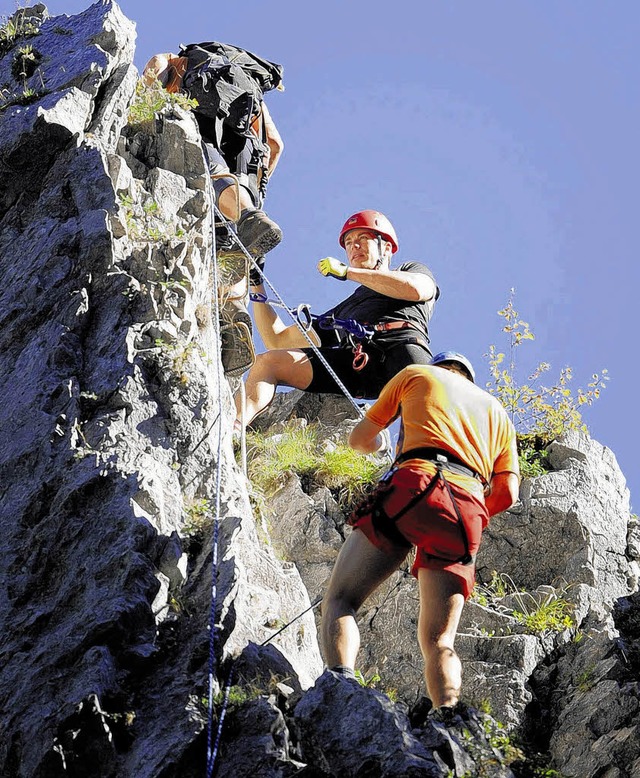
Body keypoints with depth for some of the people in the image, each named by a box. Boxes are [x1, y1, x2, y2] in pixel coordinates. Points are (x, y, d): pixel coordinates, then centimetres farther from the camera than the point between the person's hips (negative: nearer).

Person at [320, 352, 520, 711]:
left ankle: (340, 680, -28)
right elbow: (507, 494, 21)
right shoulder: (497, 411, 35)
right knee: (439, 641, 4)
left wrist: (376, 443, 57)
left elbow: (359, 440, 32)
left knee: (340, 600, 1)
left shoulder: (417, 373, 27)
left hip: (414, 484, -3)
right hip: (468, 507, 3)